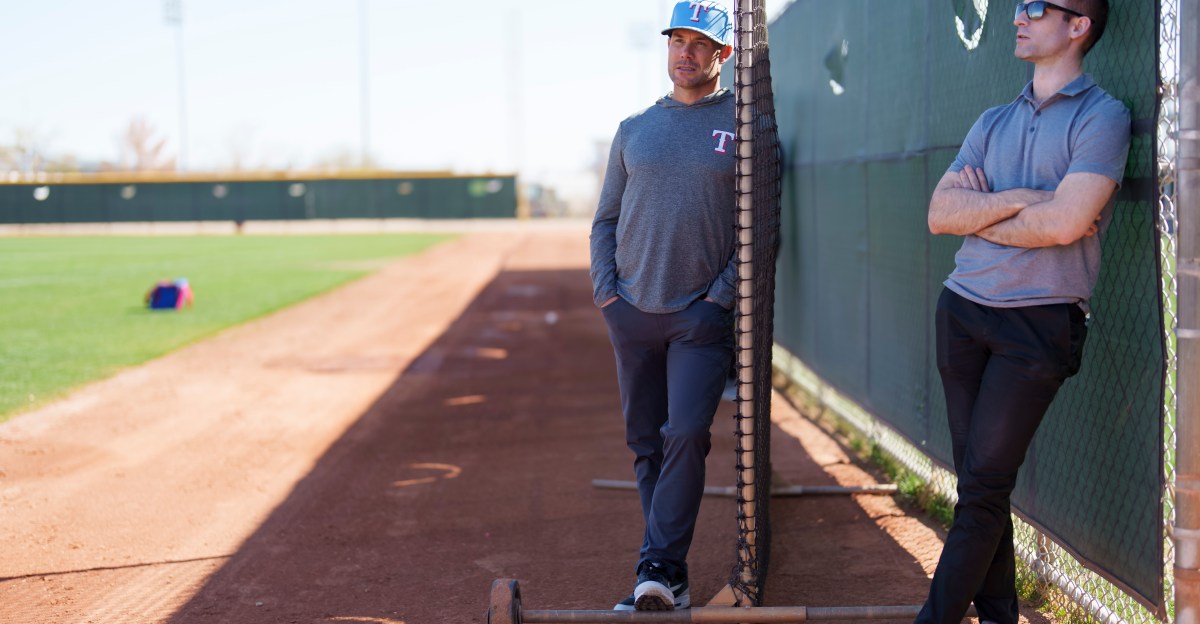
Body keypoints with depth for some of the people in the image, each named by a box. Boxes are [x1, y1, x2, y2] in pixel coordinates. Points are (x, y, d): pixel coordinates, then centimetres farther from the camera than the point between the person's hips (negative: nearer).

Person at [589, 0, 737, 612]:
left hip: (703, 315, -4)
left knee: (687, 436, -15)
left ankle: (659, 568, -10)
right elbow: (606, 219, 16)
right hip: (631, 310, 4)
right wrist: (604, 288, 2)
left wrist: (721, 295, -10)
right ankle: (666, 579, 15)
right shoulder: (634, 130, 12)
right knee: (645, 442, 7)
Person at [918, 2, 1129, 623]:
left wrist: (980, 212, -4)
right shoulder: (992, 123, 15)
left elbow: (1066, 222, -18)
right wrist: (1023, 200, -10)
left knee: (984, 484, -6)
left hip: (1041, 321, -6)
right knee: (976, 477, 7)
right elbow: (940, 214, 3)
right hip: (963, 312, 6)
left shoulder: (1102, 117, -5)